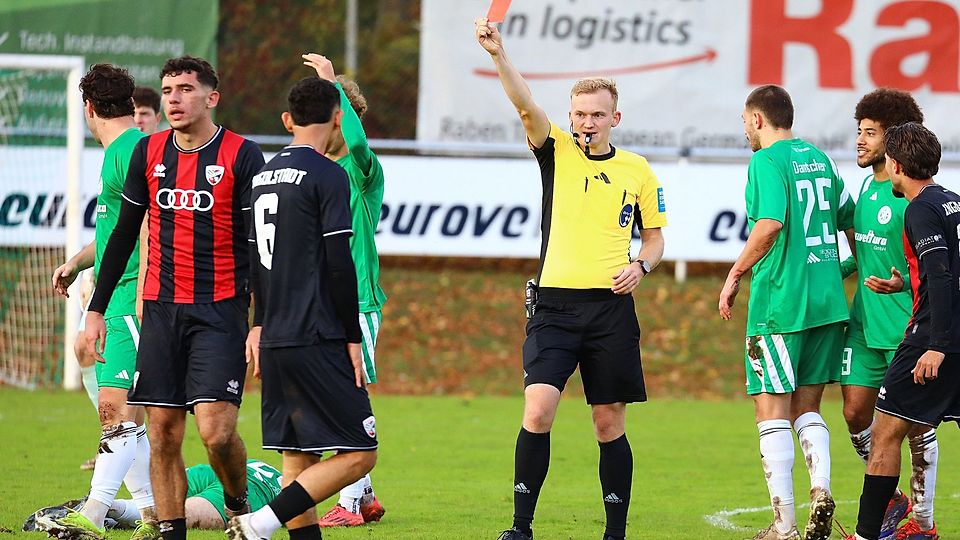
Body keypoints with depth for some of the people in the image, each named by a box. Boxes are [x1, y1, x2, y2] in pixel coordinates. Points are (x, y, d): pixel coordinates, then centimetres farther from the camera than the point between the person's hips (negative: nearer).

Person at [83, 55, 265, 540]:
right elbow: (123, 235, 16)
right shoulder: (148, 153, 8)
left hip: (221, 309, -4)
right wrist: (96, 308, 14)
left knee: (216, 430, -13)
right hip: (161, 309, 4)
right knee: (163, 433, 0)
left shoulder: (242, 156, -5)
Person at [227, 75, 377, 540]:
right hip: (318, 341, -8)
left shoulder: (265, 175, 14)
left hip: (276, 343, 8)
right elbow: (340, 264, -13)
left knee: (298, 461, 9)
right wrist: (352, 338, -7)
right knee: (359, 454, -6)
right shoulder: (327, 175, -9)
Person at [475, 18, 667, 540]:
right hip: (555, 305, -1)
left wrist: (639, 266, -4)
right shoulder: (556, 152, 5)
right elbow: (525, 105, -11)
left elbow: (654, 236, 18)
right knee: (537, 411, -14)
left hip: (611, 307, 1)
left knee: (609, 423, 4)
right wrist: (498, 54, -28)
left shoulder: (637, 171, 9)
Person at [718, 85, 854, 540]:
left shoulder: (767, 160, -9)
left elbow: (771, 224, -23)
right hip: (828, 302, 7)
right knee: (807, 406, 15)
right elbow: (850, 222, 21)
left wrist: (735, 276, -14)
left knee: (772, 409, -1)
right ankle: (821, 490, -8)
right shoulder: (819, 159, 14)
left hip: (780, 302, -7)